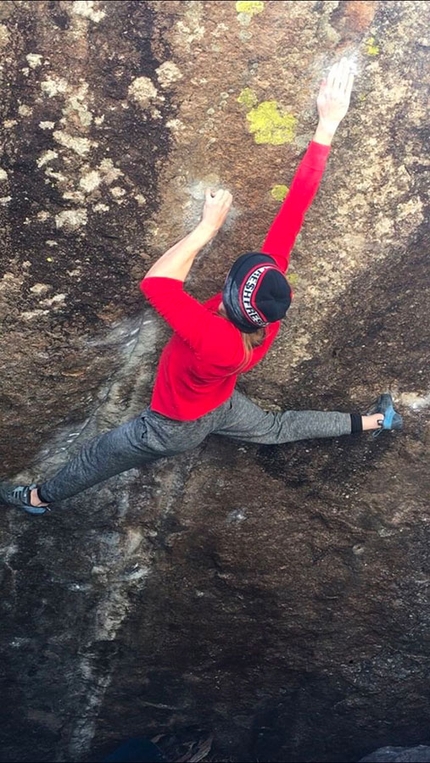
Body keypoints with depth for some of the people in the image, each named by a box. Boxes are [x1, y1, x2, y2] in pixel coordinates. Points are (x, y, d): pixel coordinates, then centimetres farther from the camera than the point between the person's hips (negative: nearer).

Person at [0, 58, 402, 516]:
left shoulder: (217, 341, -50)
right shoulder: (273, 297, -33)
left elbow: (156, 282, -53)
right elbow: (296, 204, -34)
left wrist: (208, 225, -46)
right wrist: (327, 124, -35)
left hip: (174, 428, -5)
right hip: (222, 407, 6)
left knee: (97, 458, 19)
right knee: (276, 429, 33)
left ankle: (39, 497, 45)